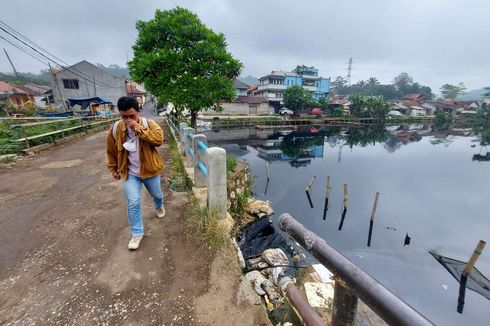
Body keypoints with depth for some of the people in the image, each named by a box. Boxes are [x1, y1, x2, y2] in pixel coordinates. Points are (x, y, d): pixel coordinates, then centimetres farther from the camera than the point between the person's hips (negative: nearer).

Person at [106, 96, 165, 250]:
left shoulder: (149, 124, -14)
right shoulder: (115, 129, -7)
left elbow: (159, 139, -33)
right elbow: (111, 151, 7)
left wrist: (138, 128, -34)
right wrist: (113, 169, 13)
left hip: (149, 170, 0)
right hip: (130, 173, 1)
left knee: (157, 195, 21)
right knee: (133, 203, -3)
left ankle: (159, 207, 57)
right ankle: (137, 233, 14)